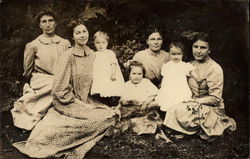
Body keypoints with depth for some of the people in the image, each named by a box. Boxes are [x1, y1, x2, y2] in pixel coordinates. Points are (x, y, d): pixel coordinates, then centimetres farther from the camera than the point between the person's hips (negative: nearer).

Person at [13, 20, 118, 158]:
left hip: (86, 101, 7)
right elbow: (61, 90, -14)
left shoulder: (91, 54, 5)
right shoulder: (68, 57, -14)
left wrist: (89, 102, 2)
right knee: (106, 117, -23)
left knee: (111, 114, -14)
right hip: (67, 103, -7)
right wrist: (82, 105, -16)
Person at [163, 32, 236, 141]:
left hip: (212, 108, -7)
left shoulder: (214, 69, -14)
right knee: (171, 110, -16)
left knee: (179, 112, -28)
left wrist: (195, 101, -19)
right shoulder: (192, 65, 7)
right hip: (195, 103, 7)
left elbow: (215, 99, -15)